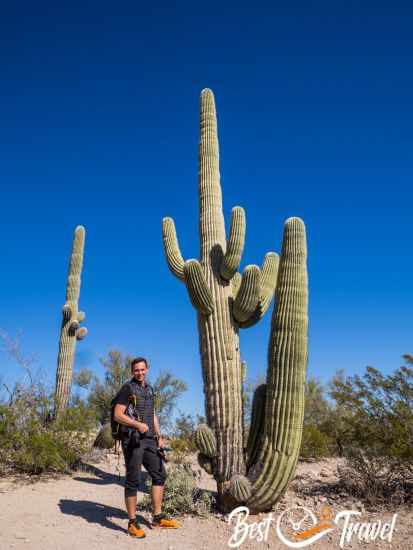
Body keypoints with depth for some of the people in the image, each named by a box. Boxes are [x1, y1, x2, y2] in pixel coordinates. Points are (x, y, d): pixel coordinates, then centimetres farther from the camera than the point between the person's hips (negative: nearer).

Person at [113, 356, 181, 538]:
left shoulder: (149, 388, 16)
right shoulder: (127, 388, -6)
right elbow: (117, 415, -13)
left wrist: (159, 436, 15)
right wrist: (137, 424, -24)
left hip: (149, 439, 8)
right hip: (132, 439, -7)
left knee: (159, 474, 9)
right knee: (133, 480, -2)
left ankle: (158, 518, 19)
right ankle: (132, 523, 8)